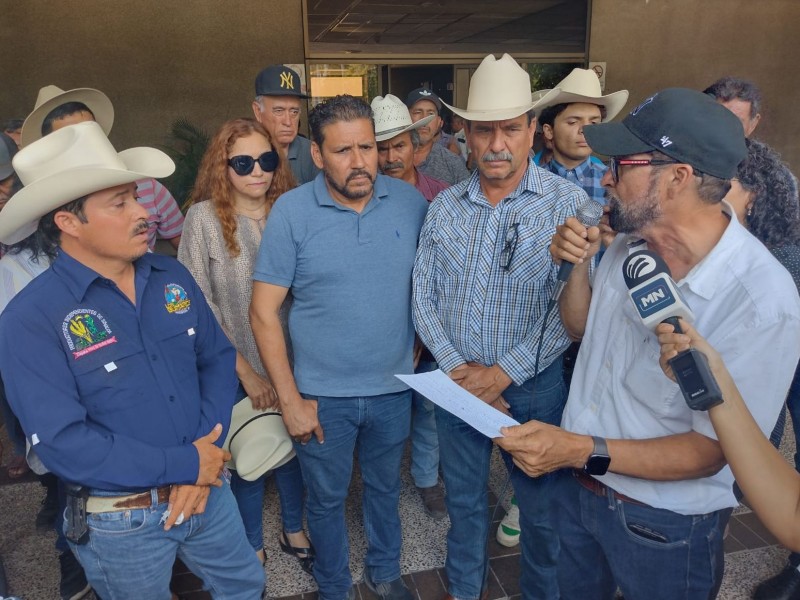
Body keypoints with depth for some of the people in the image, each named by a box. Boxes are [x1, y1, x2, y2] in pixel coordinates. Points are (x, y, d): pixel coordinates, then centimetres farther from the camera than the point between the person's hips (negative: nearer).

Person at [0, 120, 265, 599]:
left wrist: (207, 447, -14)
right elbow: (62, 443, -24)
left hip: (209, 490, 5)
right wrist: (185, 465, -19)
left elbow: (218, 358, 1)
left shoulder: (172, 277, -2)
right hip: (120, 521, -4)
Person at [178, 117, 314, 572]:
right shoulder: (205, 217, -11)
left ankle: (295, 530, 44)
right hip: (238, 371, -2)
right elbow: (199, 304, -11)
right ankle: (253, 546, 40)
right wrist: (245, 370, -14)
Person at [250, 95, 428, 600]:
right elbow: (264, 312, -11)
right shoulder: (291, 211, -13)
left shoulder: (411, 202, -6)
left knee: (385, 487, 23)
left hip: (394, 388, 2)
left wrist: (418, 354, 3)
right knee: (327, 499, 18)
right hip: (323, 395, -2)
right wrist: (290, 399, -11)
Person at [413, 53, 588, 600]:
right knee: (463, 499, 21)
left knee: (541, 508, 16)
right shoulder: (445, 207, 1)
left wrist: (503, 373, -18)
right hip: (456, 383, 4)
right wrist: (456, 366, -11)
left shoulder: (568, 203, -11)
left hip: (534, 386, -3)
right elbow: (424, 296, 0)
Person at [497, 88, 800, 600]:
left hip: (663, 524, -6)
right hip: (578, 483, 6)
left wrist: (583, 451, -34)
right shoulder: (630, 242, -8)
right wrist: (579, 266, -12)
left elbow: (710, 452, -24)